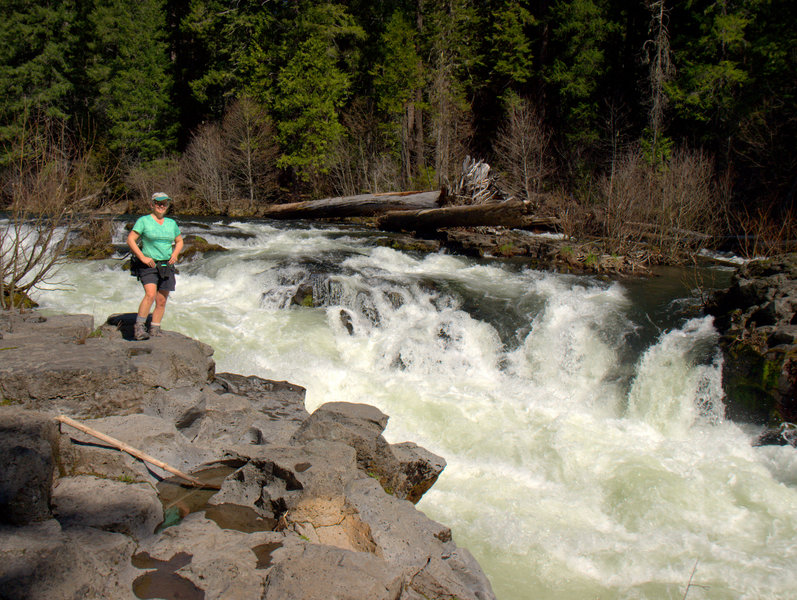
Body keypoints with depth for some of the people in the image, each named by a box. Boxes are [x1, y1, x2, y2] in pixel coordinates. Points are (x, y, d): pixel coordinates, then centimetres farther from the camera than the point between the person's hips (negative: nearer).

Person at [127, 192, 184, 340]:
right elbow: (130, 239, -6)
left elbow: (179, 242, 23)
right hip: (148, 265, -5)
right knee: (150, 295, -23)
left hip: (166, 266, 5)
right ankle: (139, 328, -15)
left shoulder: (171, 223, 13)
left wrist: (175, 254, 3)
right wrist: (142, 257, -14)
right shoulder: (144, 221, -2)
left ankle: (155, 331, 13)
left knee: (161, 301, 3)